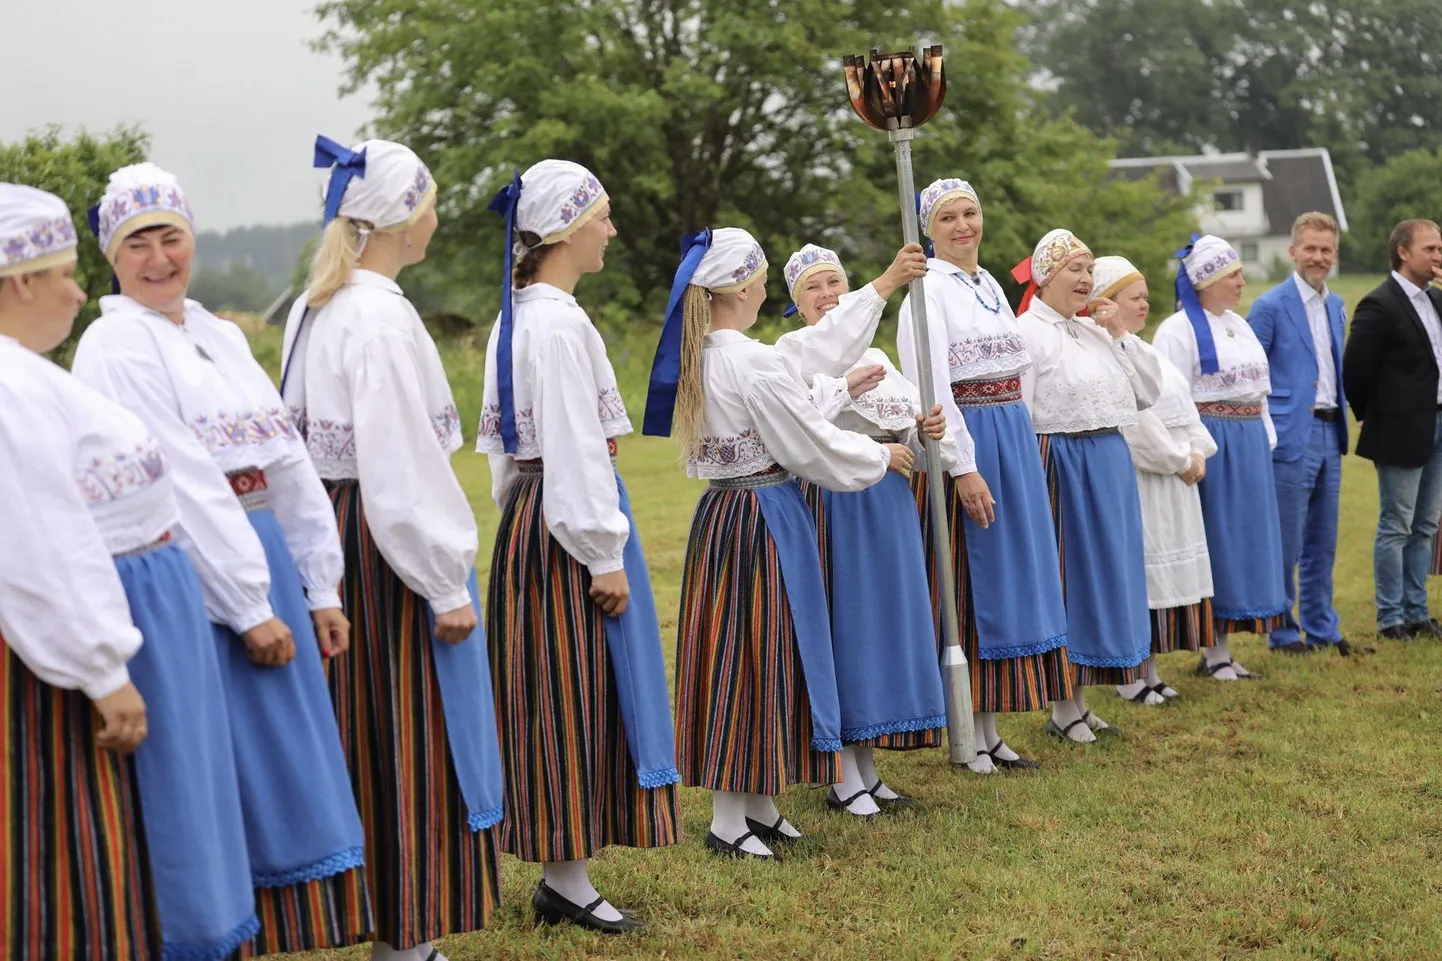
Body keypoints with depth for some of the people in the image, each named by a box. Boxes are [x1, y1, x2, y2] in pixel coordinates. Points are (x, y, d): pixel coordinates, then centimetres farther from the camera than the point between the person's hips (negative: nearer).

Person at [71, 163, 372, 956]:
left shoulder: (220, 336, 14)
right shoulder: (116, 346, -9)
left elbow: (289, 464, 13)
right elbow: (181, 487, -15)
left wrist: (320, 587, 9)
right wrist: (247, 606, -17)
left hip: (266, 561, 7)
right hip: (193, 578, -7)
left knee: (283, 768, 11)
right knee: (226, 781, -2)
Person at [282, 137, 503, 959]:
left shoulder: (313, 310, 10)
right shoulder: (382, 319, -19)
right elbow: (404, 470, -21)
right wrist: (448, 586, -15)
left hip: (334, 529, 9)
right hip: (393, 544, -9)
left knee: (369, 737, 15)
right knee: (412, 741, -1)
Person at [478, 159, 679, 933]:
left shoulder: (518, 313, 12)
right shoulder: (559, 323, -18)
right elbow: (574, 448, -20)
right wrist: (605, 555, -17)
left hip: (529, 517, 10)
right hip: (568, 522, -10)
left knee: (567, 694, 13)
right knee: (573, 693, -2)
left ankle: (564, 873, 19)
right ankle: (566, 880, 6)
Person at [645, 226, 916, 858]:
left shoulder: (695, 359, 7)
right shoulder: (757, 362, -19)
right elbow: (813, 449, -13)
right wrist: (882, 455, 4)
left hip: (718, 515, 9)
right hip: (765, 521, -8)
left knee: (730, 653, 13)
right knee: (758, 656, -1)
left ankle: (755, 805, 23)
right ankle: (730, 820, 5)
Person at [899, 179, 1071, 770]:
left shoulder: (989, 285, 15)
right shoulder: (928, 289, -10)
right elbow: (931, 386, -18)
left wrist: (1020, 445, 17)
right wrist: (964, 467, -22)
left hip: (1014, 438, 8)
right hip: (964, 439, -8)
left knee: (1010, 576, 9)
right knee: (970, 584, -3)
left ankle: (990, 729, 17)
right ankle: (970, 735, 6)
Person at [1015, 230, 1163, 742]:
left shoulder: (1095, 330, 14)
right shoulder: (1026, 333, -10)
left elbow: (1150, 391, 11)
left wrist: (1120, 335, 2)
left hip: (1110, 464, 8)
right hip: (1061, 464, -8)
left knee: (1100, 577, 11)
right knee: (1066, 582, -2)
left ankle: (1078, 703, 21)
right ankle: (1063, 708, 7)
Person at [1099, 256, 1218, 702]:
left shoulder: (1146, 352, 17)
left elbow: (1183, 405, 15)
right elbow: (1134, 419, -21)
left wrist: (1197, 452, 0)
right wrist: (1178, 460, -13)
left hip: (1175, 481, 10)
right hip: (1135, 481, -10)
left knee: (1165, 573, 12)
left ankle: (1150, 671, 19)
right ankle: (1130, 677, 3)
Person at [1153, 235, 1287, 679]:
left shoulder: (1239, 325, 16)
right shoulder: (1178, 330, -10)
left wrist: (1266, 441, 16)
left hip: (1249, 444, 8)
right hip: (1210, 444, -8)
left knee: (1243, 538, 9)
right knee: (1214, 540, -3)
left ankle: (1222, 648, 16)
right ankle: (1212, 653, 5)